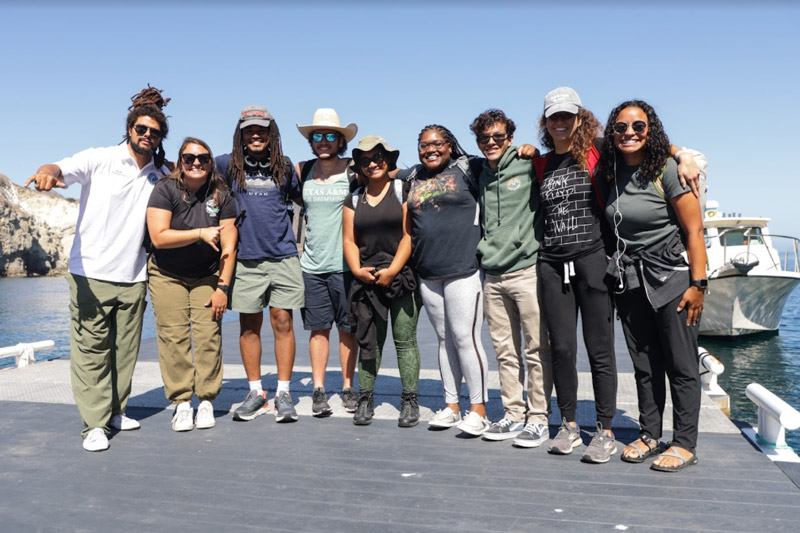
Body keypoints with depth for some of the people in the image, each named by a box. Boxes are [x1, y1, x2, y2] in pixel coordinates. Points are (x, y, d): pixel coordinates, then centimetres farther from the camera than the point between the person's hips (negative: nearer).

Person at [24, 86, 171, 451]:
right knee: (91, 349, -3)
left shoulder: (162, 175, 10)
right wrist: (48, 172, -43)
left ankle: (115, 411, 23)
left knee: (125, 350, 9)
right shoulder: (99, 160, -1)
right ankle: (95, 424, 4)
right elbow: (64, 168, -19)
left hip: (133, 277, 4)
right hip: (90, 273, -4)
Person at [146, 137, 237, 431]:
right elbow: (159, 237, -17)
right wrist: (200, 233, -22)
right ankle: (181, 403, 2)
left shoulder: (221, 195, -4)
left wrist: (223, 287, -11)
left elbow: (228, 246, -6)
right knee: (174, 337, -7)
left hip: (207, 275, 1)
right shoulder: (165, 190, -8)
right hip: (167, 275, -1)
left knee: (208, 335, -9)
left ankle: (206, 401, 2)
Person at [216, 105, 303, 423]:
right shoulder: (229, 165, 6)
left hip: (283, 256, 0)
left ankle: (284, 393, 9)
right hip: (246, 257, 1)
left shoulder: (284, 166, 8)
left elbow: (301, 198, 22)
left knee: (282, 320, 0)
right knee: (249, 325, 5)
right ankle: (256, 392, 18)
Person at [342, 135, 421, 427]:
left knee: (405, 340, -2)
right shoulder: (354, 199, 15)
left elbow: (410, 235, -5)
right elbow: (349, 240, 10)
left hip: (402, 277, -3)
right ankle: (365, 398, 13)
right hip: (367, 280, 4)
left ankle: (410, 401, 6)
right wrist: (357, 270, -6)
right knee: (369, 341, 5)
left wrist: (392, 271, -12)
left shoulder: (403, 190, 3)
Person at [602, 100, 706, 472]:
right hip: (630, 281, 5)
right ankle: (649, 435, 23)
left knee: (681, 365, 1)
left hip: (671, 277, -5)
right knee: (644, 365, 12)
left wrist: (698, 283, -16)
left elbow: (694, 229, -11)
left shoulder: (668, 169, -9)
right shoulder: (612, 173, 6)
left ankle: (685, 445, 11)